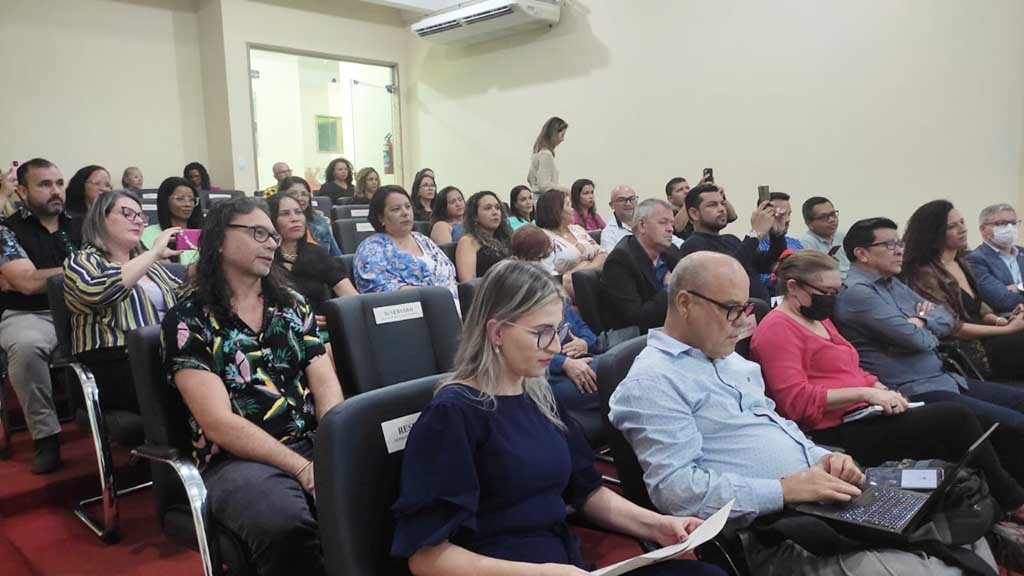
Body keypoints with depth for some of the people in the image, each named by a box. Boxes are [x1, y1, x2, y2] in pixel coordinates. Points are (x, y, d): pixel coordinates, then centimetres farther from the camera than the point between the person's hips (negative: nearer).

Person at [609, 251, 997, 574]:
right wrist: (784, 490, -23)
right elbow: (675, 488, -23)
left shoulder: (730, 359, 16)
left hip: (823, 499, 9)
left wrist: (822, 458, 2)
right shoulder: (652, 382, -14)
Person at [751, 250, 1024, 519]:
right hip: (835, 435, -9)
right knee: (955, 417, -12)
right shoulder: (777, 329, -13)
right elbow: (797, 401, -21)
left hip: (860, 416, 9)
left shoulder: (819, 319, 19)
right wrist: (864, 393, -21)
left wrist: (883, 390, 4)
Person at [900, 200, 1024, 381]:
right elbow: (952, 327, -15)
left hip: (984, 339, 8)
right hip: (968, 351, -8)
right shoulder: (925, 273, -13)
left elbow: (977, 307, 19)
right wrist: (1007, 329, -13)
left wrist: (1001, 321, -3)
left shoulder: (960, 262, 14)